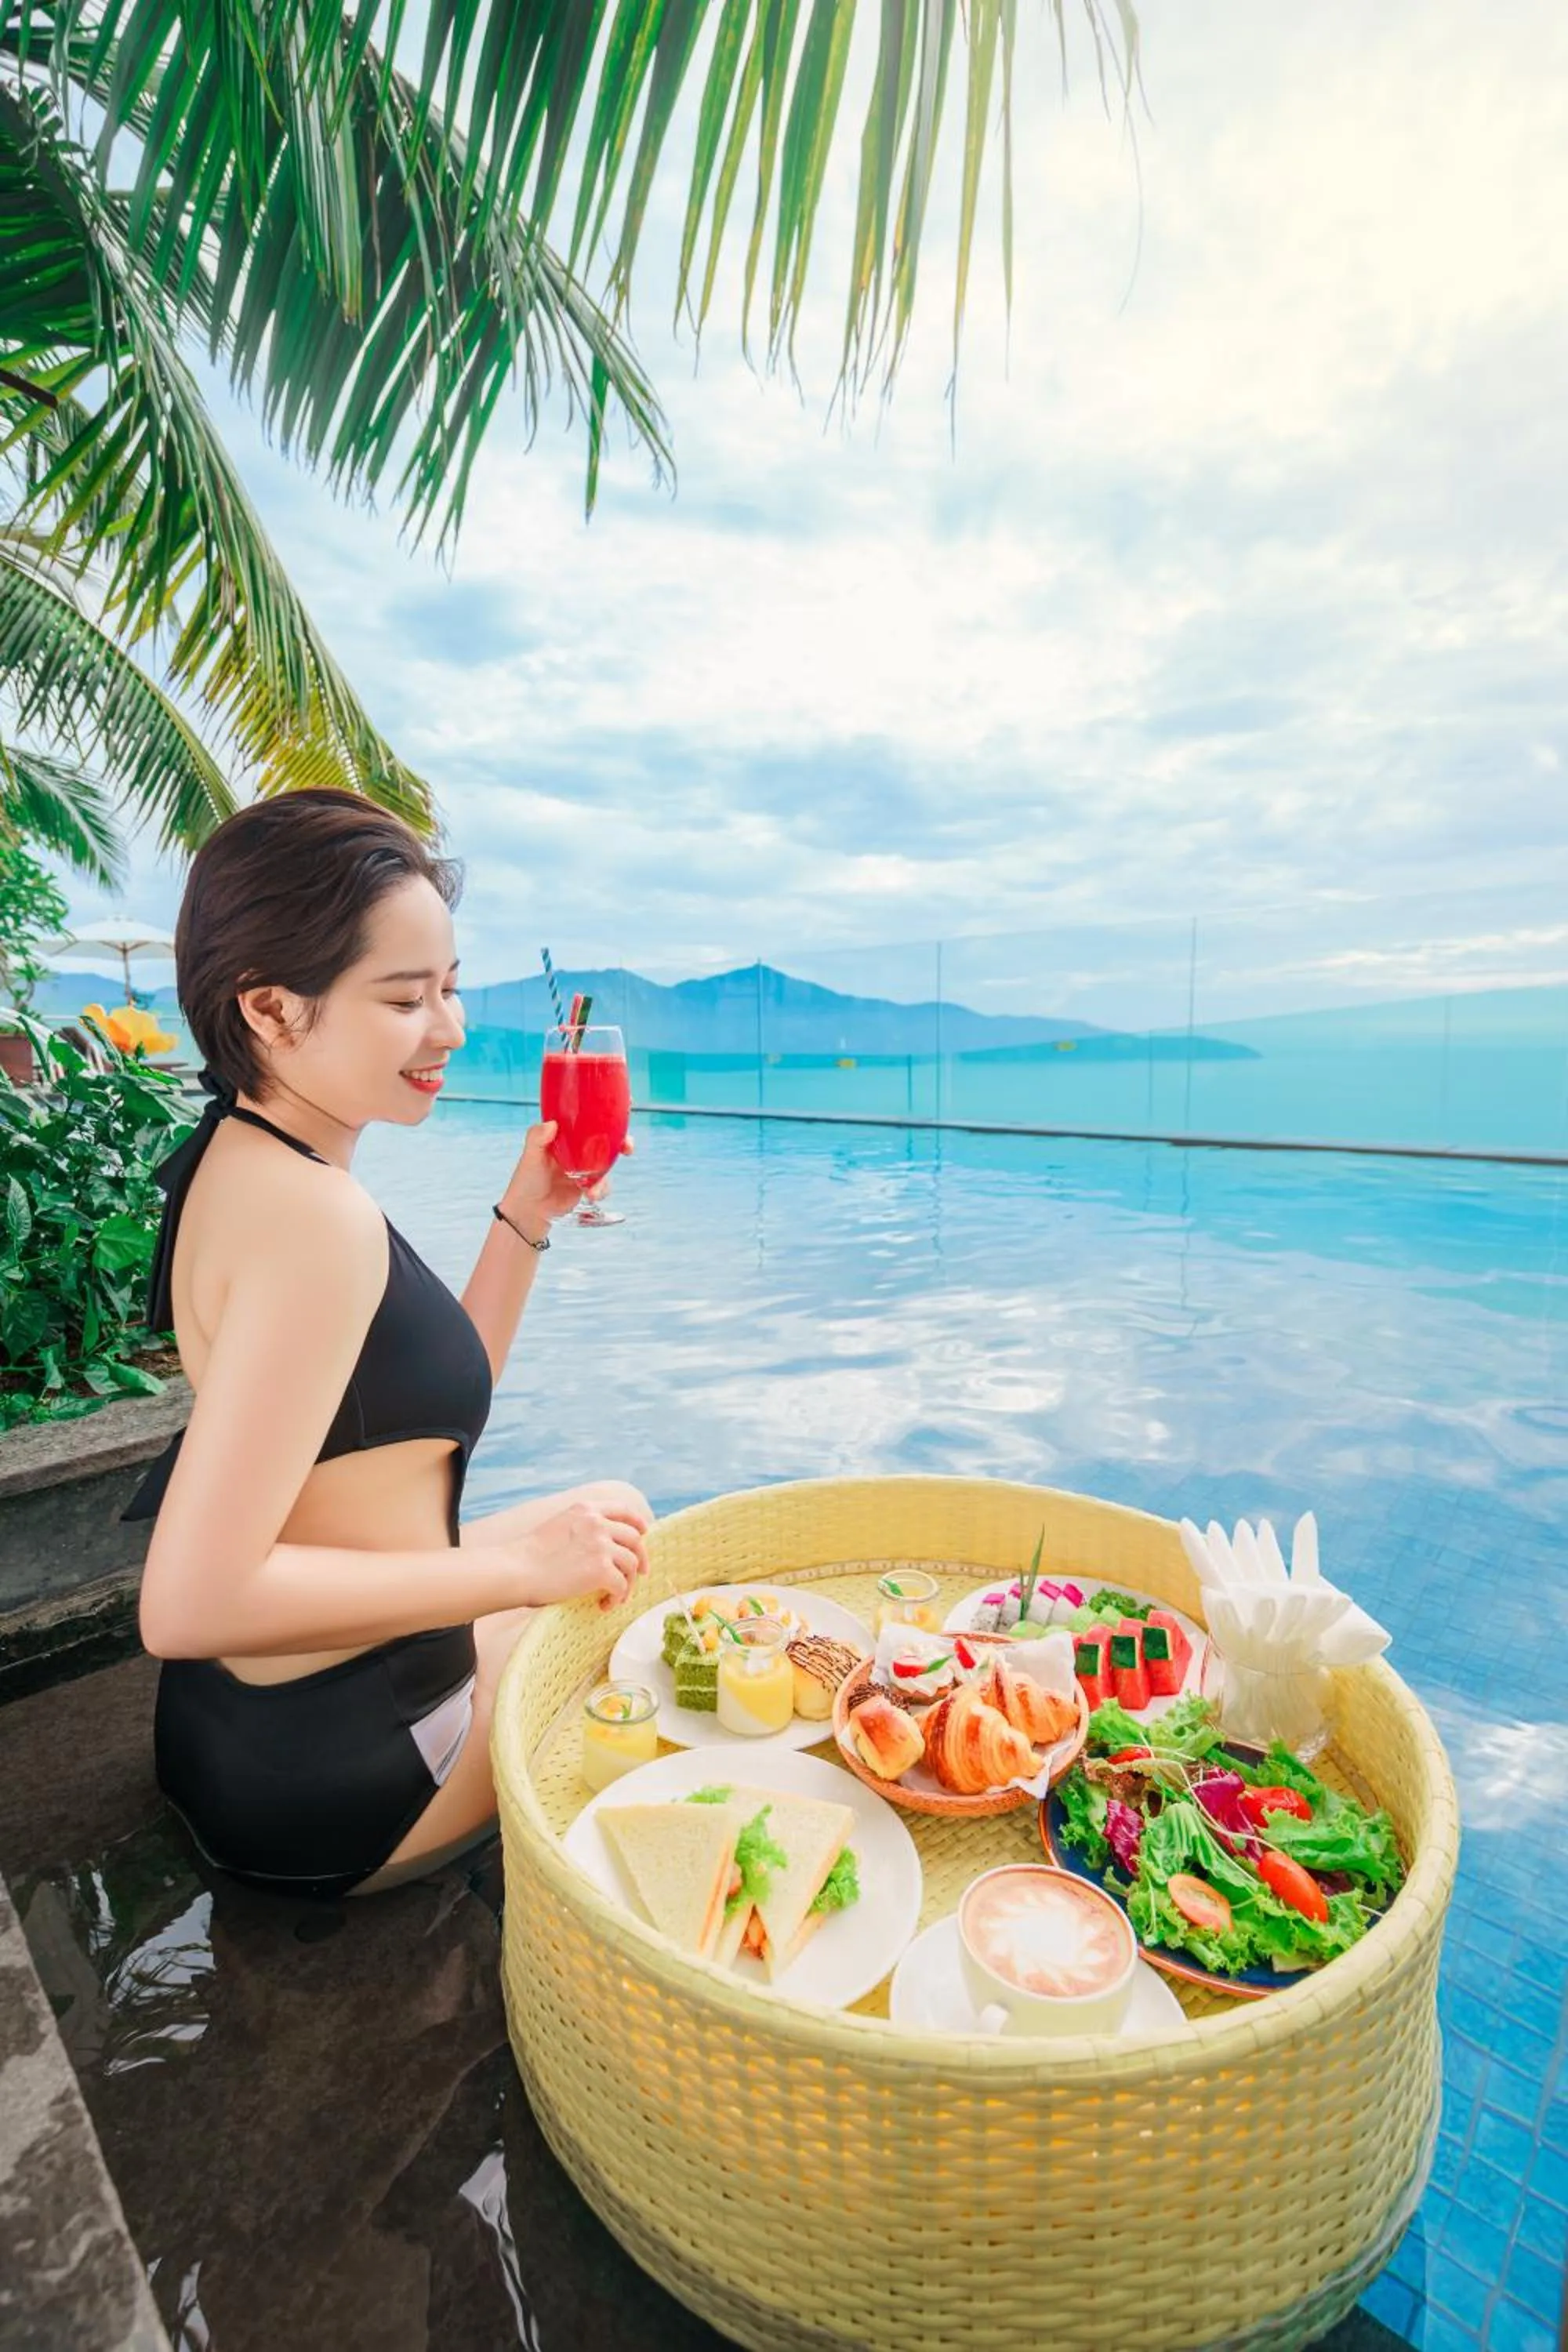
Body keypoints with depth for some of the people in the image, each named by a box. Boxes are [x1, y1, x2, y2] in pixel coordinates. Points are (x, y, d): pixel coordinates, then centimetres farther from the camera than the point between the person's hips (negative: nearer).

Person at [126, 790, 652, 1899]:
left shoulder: (244, 1162, 2)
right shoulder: (313, 1213, -29)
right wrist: (525, 1568, -25)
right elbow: (190, 1604, -33)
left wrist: (526, 1217, -2)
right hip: (330, 1777, -8)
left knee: (608, 1519, 22)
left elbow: (430, 1409, 8)